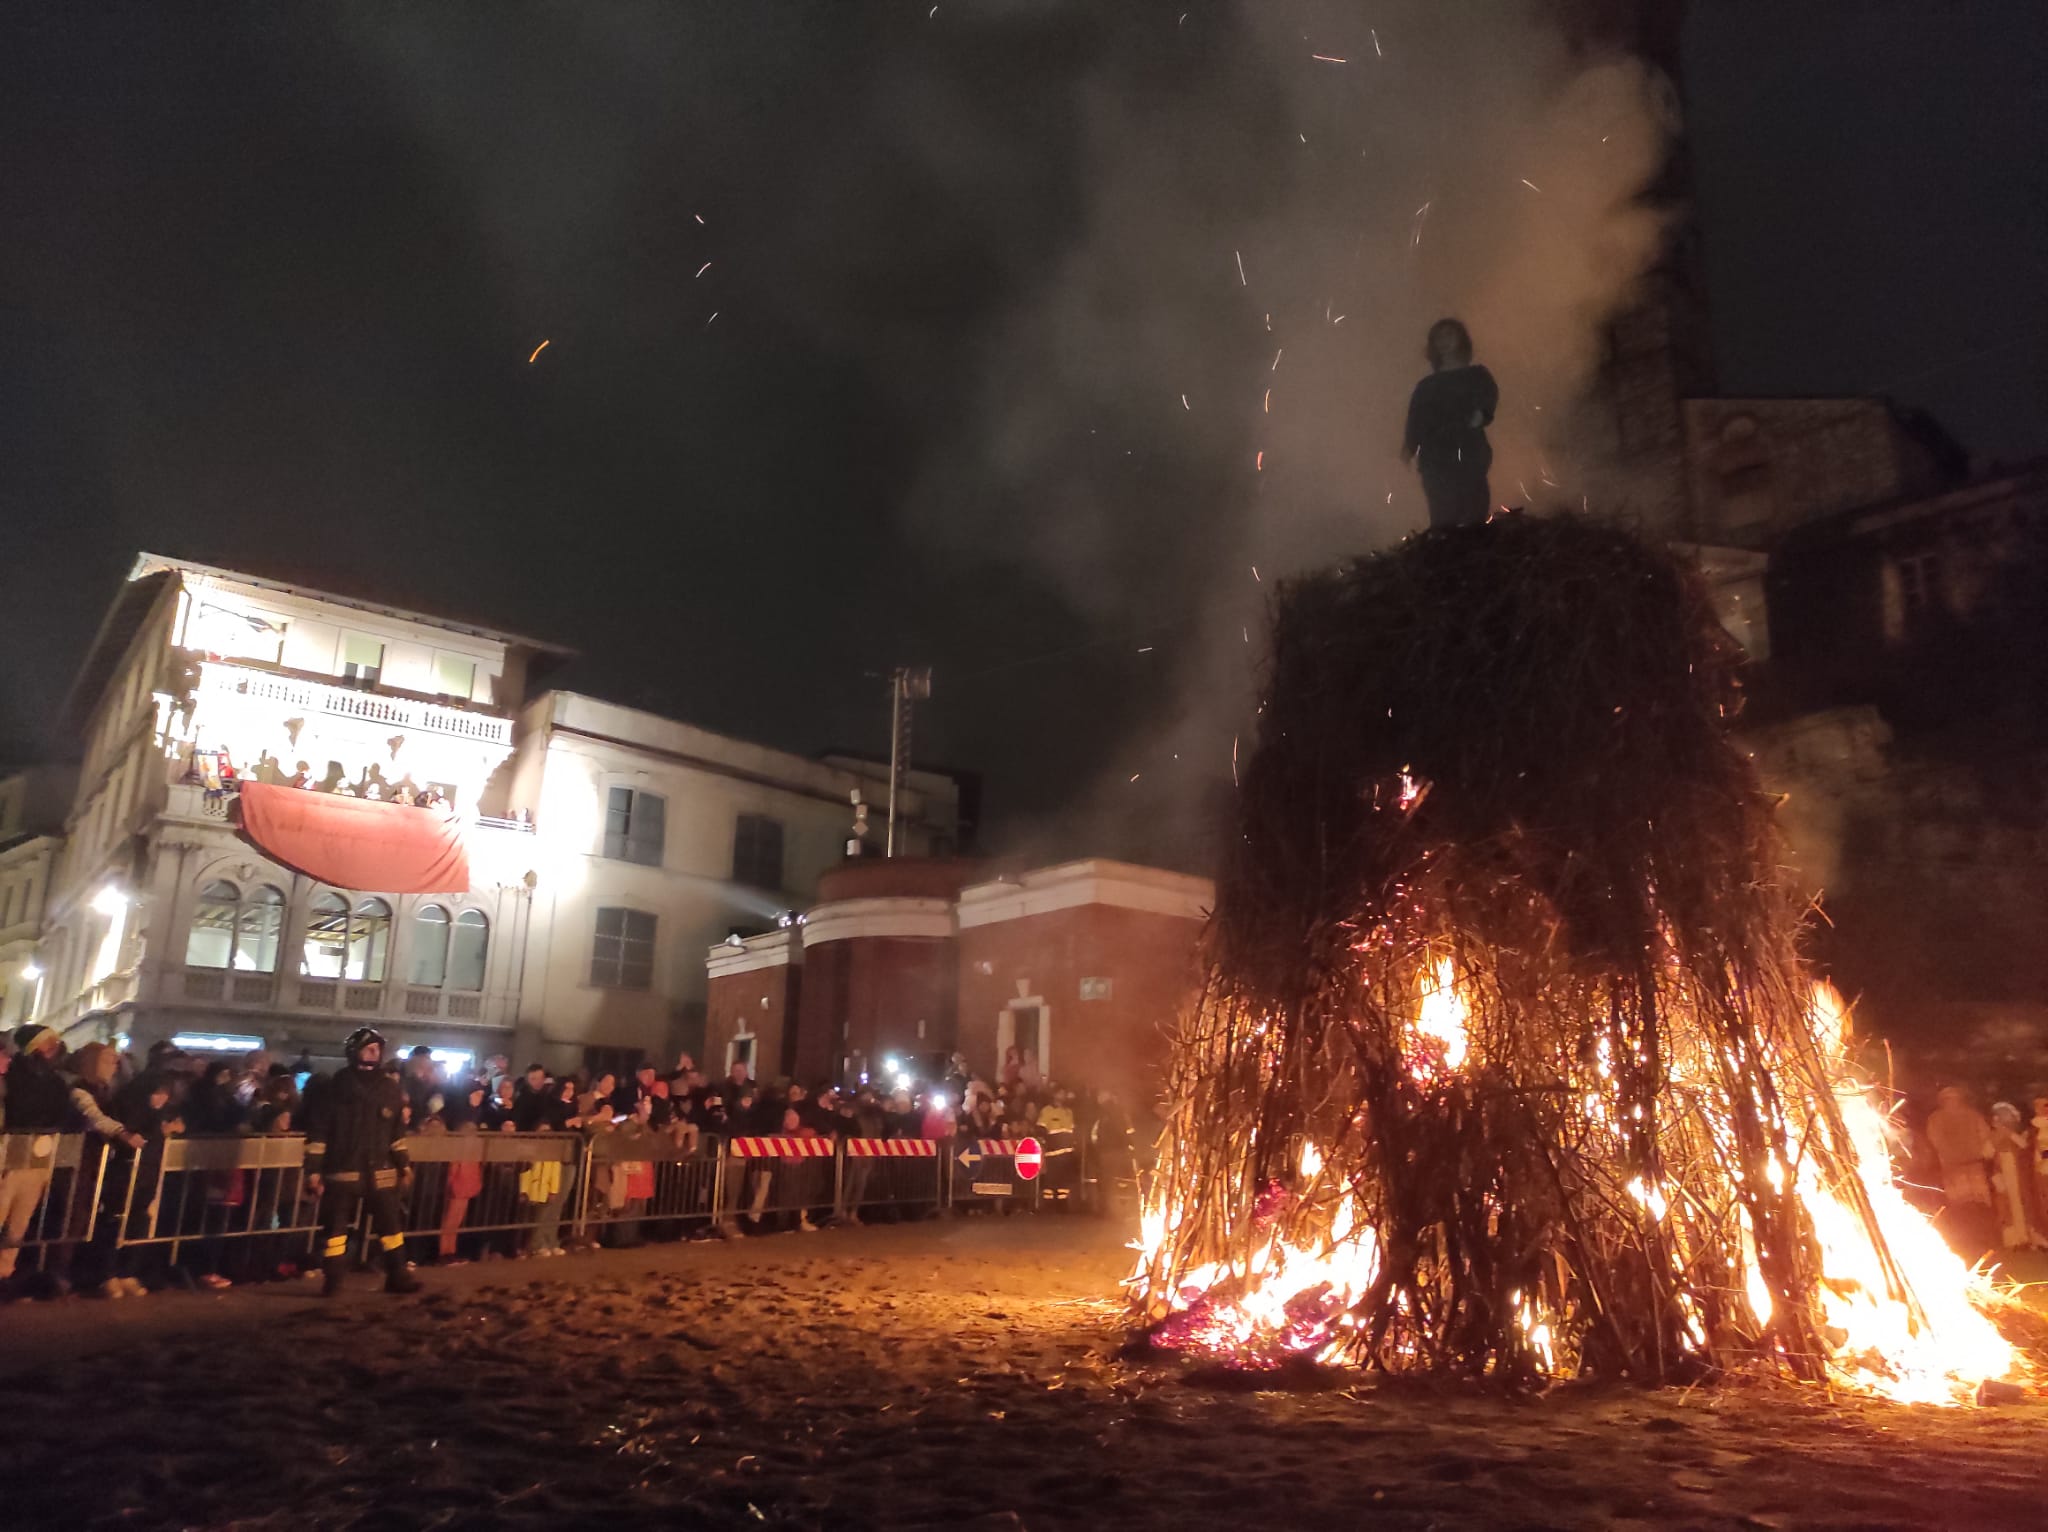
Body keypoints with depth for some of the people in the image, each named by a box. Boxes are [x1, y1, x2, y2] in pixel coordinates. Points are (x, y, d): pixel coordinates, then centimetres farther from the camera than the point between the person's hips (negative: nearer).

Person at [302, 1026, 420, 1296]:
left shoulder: (391, 1088, 6)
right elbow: (318, 1131, -4)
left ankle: (397, 1275, 15)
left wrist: (403, 1162, 11)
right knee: (335, 1226, 5)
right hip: (342, 1170, -3)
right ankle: (333, 1280, 17)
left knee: (390, 1224, 6)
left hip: (380, 1170, 3)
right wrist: (314, 1170, -7)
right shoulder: (336, 1087, -4)